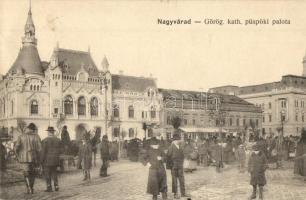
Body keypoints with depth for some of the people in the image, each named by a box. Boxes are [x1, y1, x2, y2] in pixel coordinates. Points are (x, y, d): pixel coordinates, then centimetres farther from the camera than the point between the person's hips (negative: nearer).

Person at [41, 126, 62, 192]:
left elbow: (43, 151, -13)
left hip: (47, 160, -4)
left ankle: (49, 188, 3)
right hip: (55, 160, 4)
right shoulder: (58, 140, 2)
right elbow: (59, 150, 5)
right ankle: (56, 186, 9)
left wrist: (41, 160, -6)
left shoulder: (45, 140, -12)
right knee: (54, 173, 15)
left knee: (47, 174, 3)